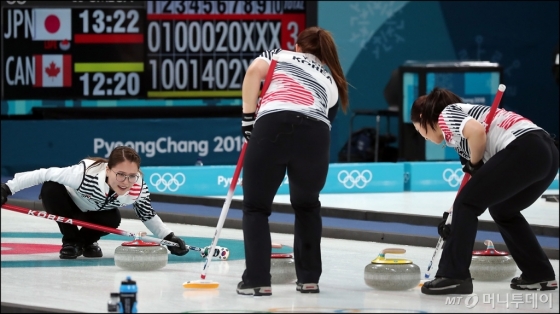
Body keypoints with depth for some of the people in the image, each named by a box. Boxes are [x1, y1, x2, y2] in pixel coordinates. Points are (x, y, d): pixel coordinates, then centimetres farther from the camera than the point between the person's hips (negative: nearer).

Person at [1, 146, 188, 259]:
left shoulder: (139, 189, -32)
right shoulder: (85, 173, -44)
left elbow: (148, 215, -11)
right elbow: (45, 175, -35)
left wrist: (169, 237, -19)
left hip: (94, 213, 2)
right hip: (70, 205, -2)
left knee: (112, 220, -29)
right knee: (50, 189, -33)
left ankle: (86, 240, 6)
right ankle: (70, 240, -9)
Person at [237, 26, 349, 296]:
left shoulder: (279, 55, 29)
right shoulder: (332, 82, 35)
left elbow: (254, 70, 6)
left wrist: (248, 117, 10)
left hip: (272, 125, -2)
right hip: (315, 133, 2)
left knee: (256, 207, 15)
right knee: (307, 206, 29)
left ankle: (257, 280, 5)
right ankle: (309, 278, 26)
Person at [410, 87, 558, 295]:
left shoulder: (445, 115, 7)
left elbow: (477, 131, -17)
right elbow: (473, 183, 31)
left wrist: (475, 164, 1)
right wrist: (456, 221, 30)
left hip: (523, 150, -10)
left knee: (466, 204, 0)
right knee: (503, 210, 28)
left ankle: (453, 276, 0)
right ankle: (539, 274, 29)